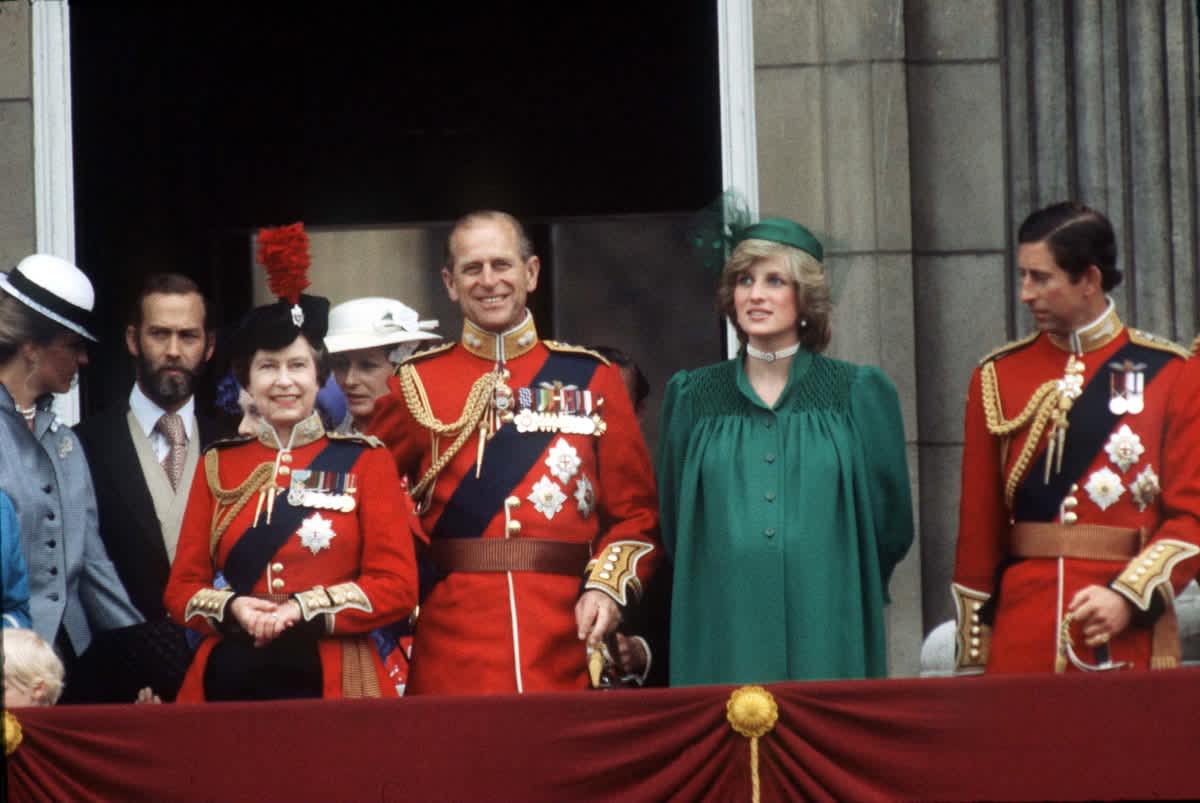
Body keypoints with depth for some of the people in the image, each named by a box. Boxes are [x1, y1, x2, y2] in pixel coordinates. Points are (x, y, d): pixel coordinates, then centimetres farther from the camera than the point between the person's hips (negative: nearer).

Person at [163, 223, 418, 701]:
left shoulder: (366, 462, 5)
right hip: (230, 683, 2)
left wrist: (303, 609, -14)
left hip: (334, 683, -2)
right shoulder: (218, 466, 11)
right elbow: (182, 588, 10)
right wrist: (233, 608, -12)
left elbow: (398, 586, -3)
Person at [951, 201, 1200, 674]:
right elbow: (979, 524, 7)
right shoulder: (998, 377, 8)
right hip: (1021, 633, 2)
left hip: (1129, 640, -2)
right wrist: (973, 655, 3)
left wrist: (1130, 597, -15)